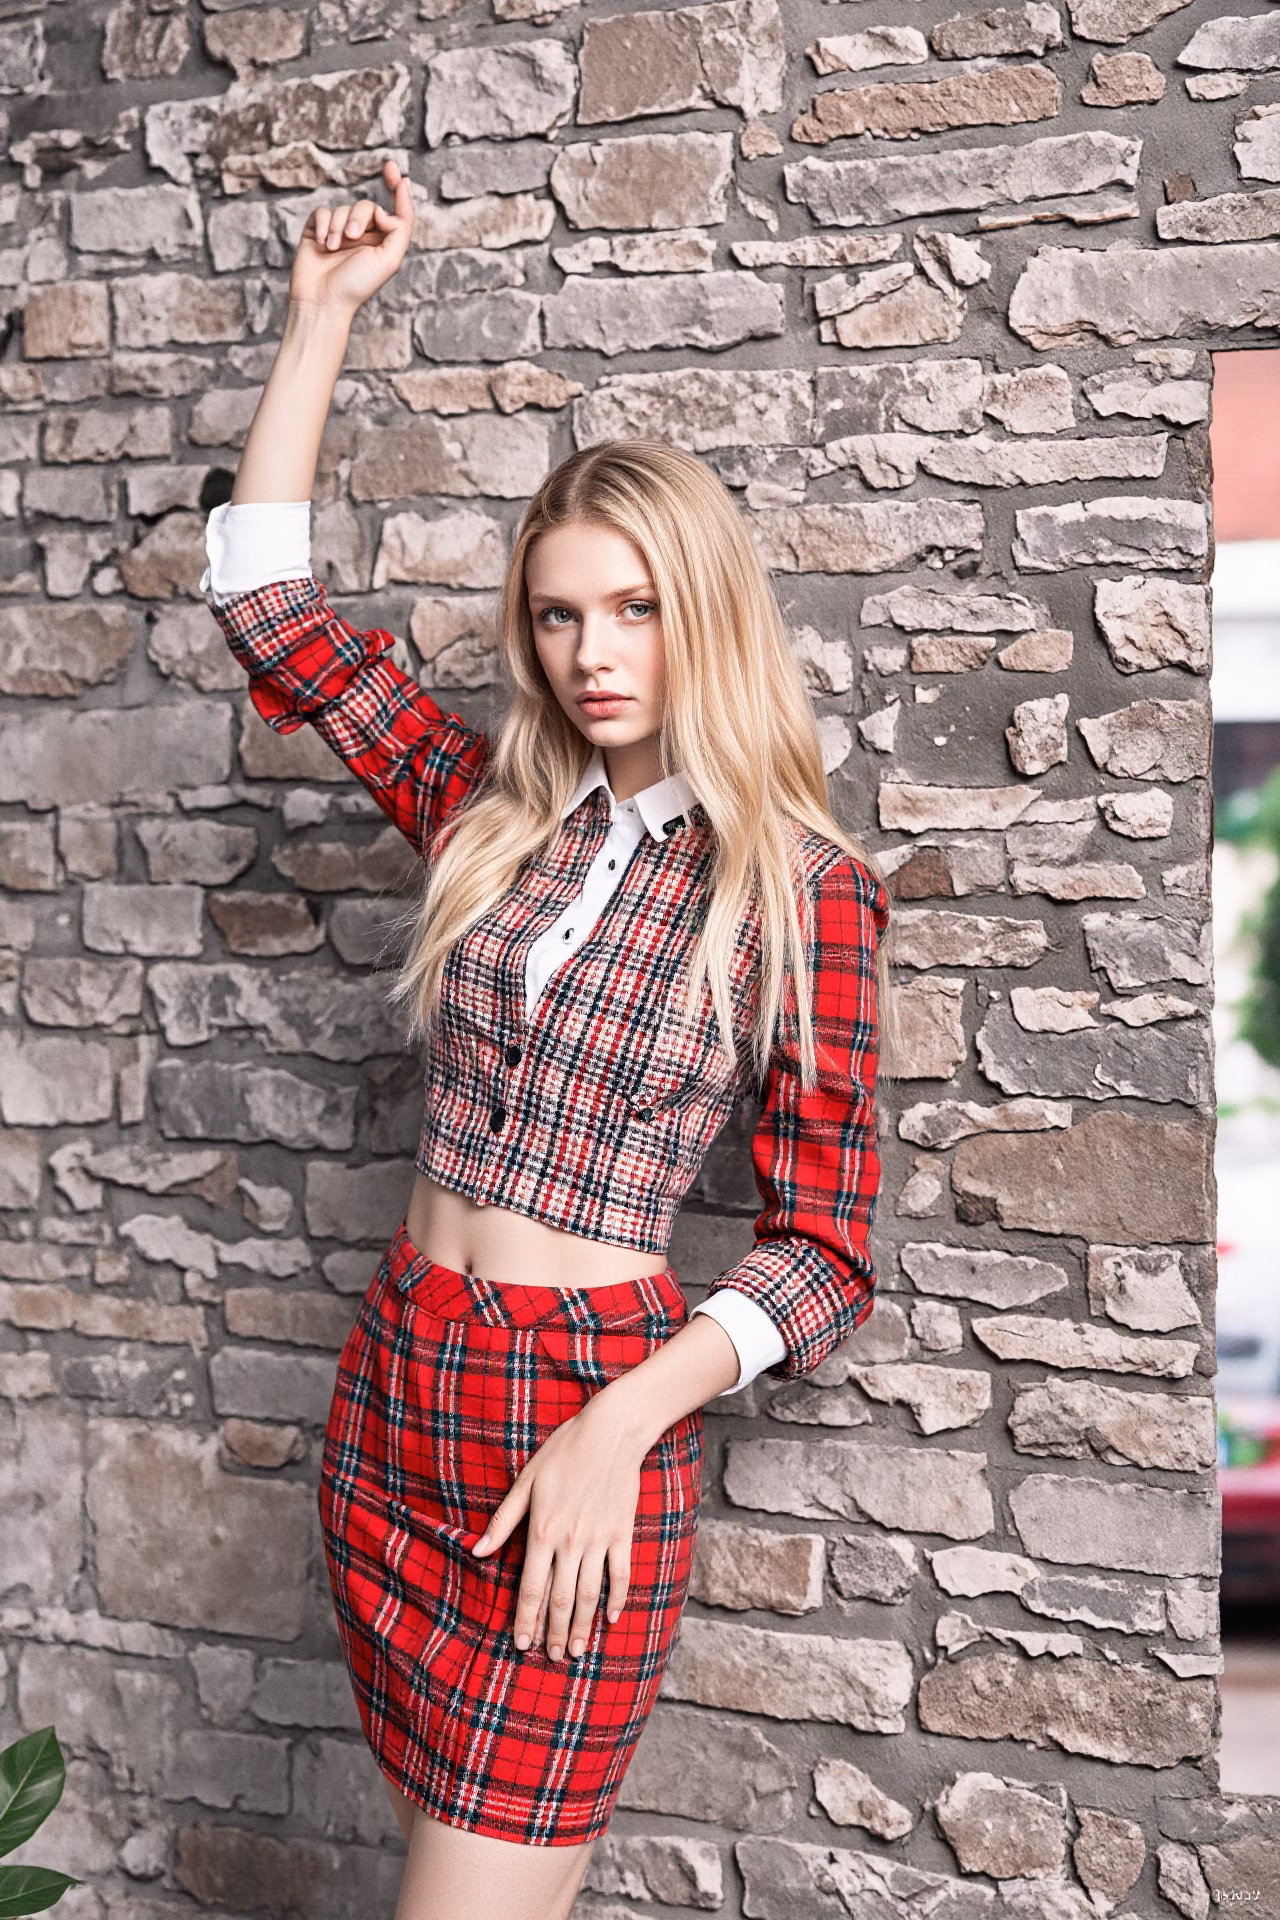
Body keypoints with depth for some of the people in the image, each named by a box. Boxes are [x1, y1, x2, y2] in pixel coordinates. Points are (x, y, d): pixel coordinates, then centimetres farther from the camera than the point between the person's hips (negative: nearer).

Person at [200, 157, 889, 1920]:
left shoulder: (803, 892, -6)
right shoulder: (490, 812, 5)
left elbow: (825, 1244, -6)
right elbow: (266, 603, 11)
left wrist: (617, 1427, -18)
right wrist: (324, 313, 10)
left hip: (589, 1414, -5)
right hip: (395, 1377, 5)